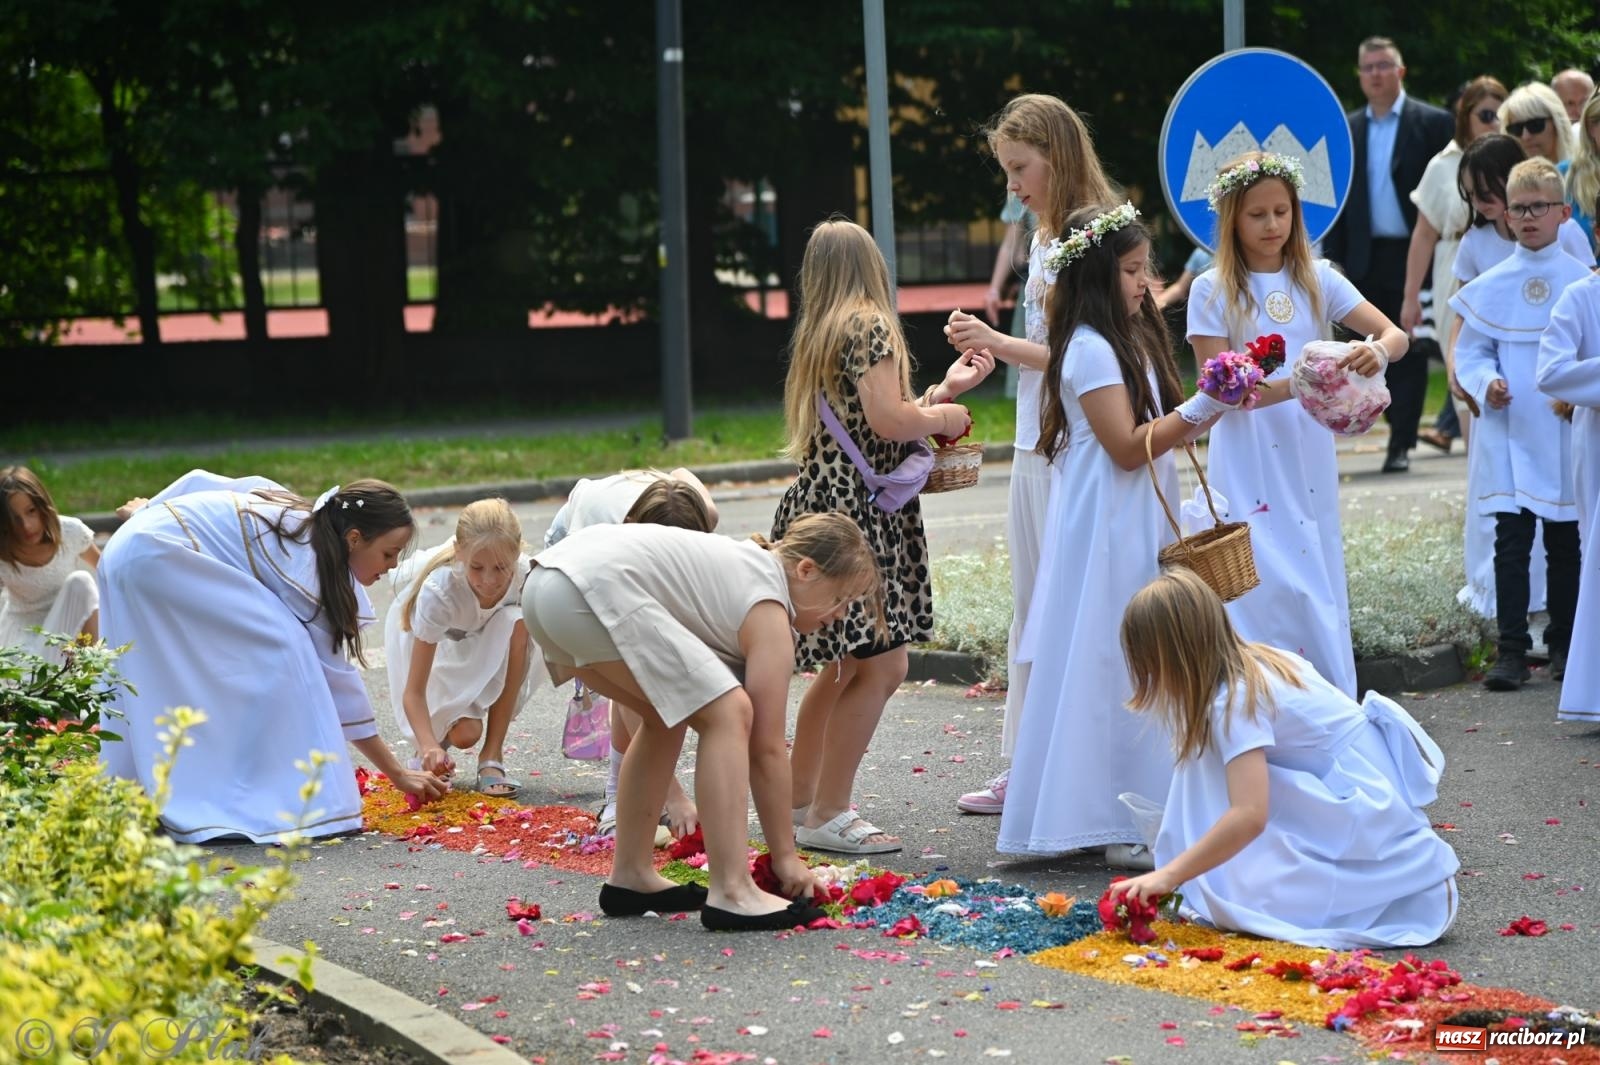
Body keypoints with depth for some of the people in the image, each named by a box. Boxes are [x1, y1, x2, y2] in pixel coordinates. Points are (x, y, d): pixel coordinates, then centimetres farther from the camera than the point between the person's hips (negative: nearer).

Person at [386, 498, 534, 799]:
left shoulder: (527, 576, -34)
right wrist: (429, 746, -53)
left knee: (518, 624, -32)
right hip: (422, 630, -3)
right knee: (465, 734, -24)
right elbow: (413, 691, -39)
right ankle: (433, 745, 16)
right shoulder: (438, 590, -40)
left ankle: (492, 757, -23)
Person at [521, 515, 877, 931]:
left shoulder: (751, 563, 27)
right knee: (728, 713, -7)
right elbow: (767, 747, 2)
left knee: (666, 716, 24)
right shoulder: (769, 612, 1)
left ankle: (630, 877, 27)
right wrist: (785, 855, 10)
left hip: (546, 583, 11)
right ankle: (731, 893, -11)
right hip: (597, 589, -11)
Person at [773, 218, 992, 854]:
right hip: (856, 510, -10)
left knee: (845, 666, 17)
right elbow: (889, 420, -19)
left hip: (822, 502, 10)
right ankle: (827, 815, -9)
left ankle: (798, 803, 23)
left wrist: (944, 390, 25)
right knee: (883, 664, -10)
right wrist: (942, 416, -1)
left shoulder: (820, 332, 18)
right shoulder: (869, 326, -10)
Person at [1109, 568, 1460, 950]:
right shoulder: (1257, 661, 6)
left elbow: (1249, 816, -30)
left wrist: (1167, 876, -28)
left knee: (1249, 897, -14)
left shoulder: (1236, 702, -21)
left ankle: (1420, 883, -6)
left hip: (1366, 810, -9)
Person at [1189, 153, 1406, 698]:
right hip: (1248, 466, -3)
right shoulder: (1213, 291, -3)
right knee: (1264, 587, -6)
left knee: (1318, 587, 7)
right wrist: (1293, 386, -23)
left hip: (1310, 461, 3)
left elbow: (1396, 334, 2)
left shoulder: (1317, 279, 6)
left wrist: (1378, 351, -22)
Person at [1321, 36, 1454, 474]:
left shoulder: (1432, 123, -1)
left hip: (1414, 255, -4)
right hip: (1368, 258, 4)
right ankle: (1401, 430, 20)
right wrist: (1335, 258, 4)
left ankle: (1402, 443, 0)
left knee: (1408, 352, -3)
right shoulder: (1347, 129, 11)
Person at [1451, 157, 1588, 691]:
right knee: (1511, 539, -2)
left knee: (1564, 541, 9)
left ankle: (1563, 642, 21)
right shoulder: (1492, 285, 2)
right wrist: (1485, 383, -13)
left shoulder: (1581, 281, -1)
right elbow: (1471, 351, 5)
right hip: (1509, 432, 0)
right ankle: (1511, 649, 1)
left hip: (1566, 432, 0)